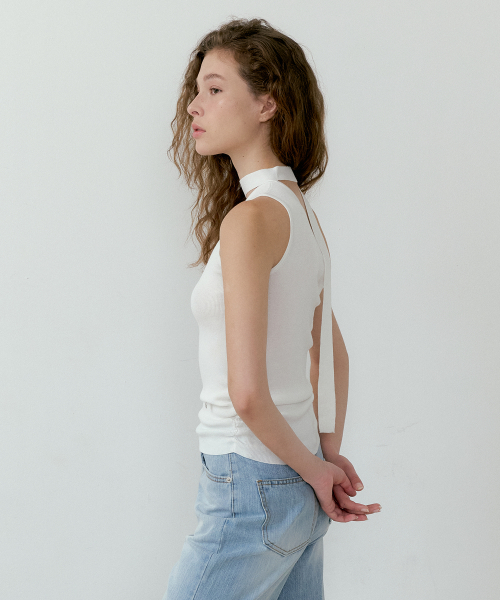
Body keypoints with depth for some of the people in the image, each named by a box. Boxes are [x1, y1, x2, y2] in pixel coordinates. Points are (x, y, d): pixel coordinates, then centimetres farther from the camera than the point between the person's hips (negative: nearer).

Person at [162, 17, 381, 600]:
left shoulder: (251, 218, -19)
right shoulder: (304, 216, 9)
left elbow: (247, 392, -22)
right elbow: (333, 353, 19)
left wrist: (313, 468, -9)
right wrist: (328, 455, 15)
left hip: (252, 488, -9)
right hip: (298, 490, 9)